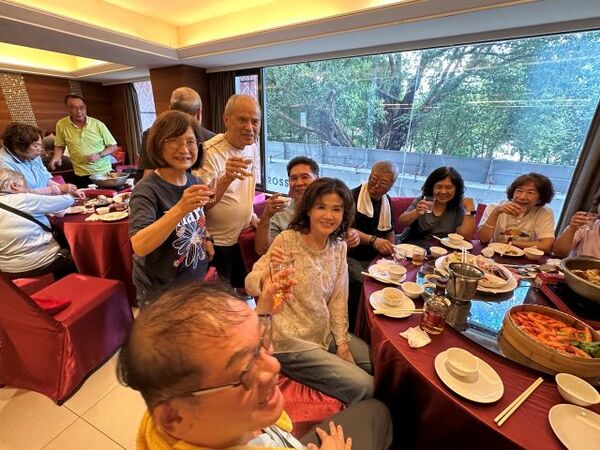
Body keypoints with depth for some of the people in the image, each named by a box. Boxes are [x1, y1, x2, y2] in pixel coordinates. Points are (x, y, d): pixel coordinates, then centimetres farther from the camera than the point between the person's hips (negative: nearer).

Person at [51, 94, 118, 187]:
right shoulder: (61, 124, 0)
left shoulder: (98, 124, -4)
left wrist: (99, 155, -14)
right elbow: (59, 146, 14)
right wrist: (57, 157, -5)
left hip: (104, 172, 0)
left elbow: (113, 146, 1)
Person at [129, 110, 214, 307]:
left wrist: (205, 238, -4)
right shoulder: (147, 190, -21)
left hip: (196, 281, 6)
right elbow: (139, 246, -34)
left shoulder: (193, 181, -3)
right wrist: (180, 209, -45)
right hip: (160, 292, -6)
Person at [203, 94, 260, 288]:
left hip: (240, 240, 7)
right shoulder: (210, 152, -22)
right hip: (215, 244, -6)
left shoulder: (253, 147, 1)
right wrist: (227, 178, -43)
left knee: (242, 291, 23)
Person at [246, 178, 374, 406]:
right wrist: (269, 274, -39)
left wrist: (342, 342, -1)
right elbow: (250, 285, -17)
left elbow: (339, 299, 3)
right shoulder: (287, 240, -18)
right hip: (291, 342, -6)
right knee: (363, 386, -10)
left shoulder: (339, 247, -2)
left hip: (326, 334, 6)